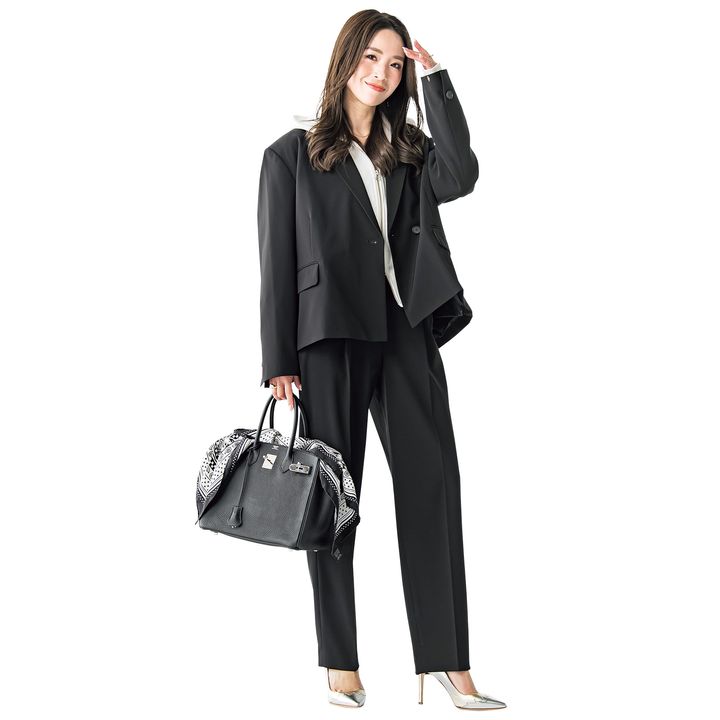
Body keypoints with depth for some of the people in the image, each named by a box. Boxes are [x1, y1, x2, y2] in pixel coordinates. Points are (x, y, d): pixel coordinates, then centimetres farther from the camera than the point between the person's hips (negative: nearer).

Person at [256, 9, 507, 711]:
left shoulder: (407, 149, 17)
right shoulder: (293, 153, 6)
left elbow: (459, 177, -6)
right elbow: (276, 260, 1)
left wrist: (435, 79, 1)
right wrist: (279, 361, -5)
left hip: (406, 331, 4)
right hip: (329, 337, -3)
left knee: (433, 484, -3)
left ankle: (449, 663, 1)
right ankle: (341, 664, 12)